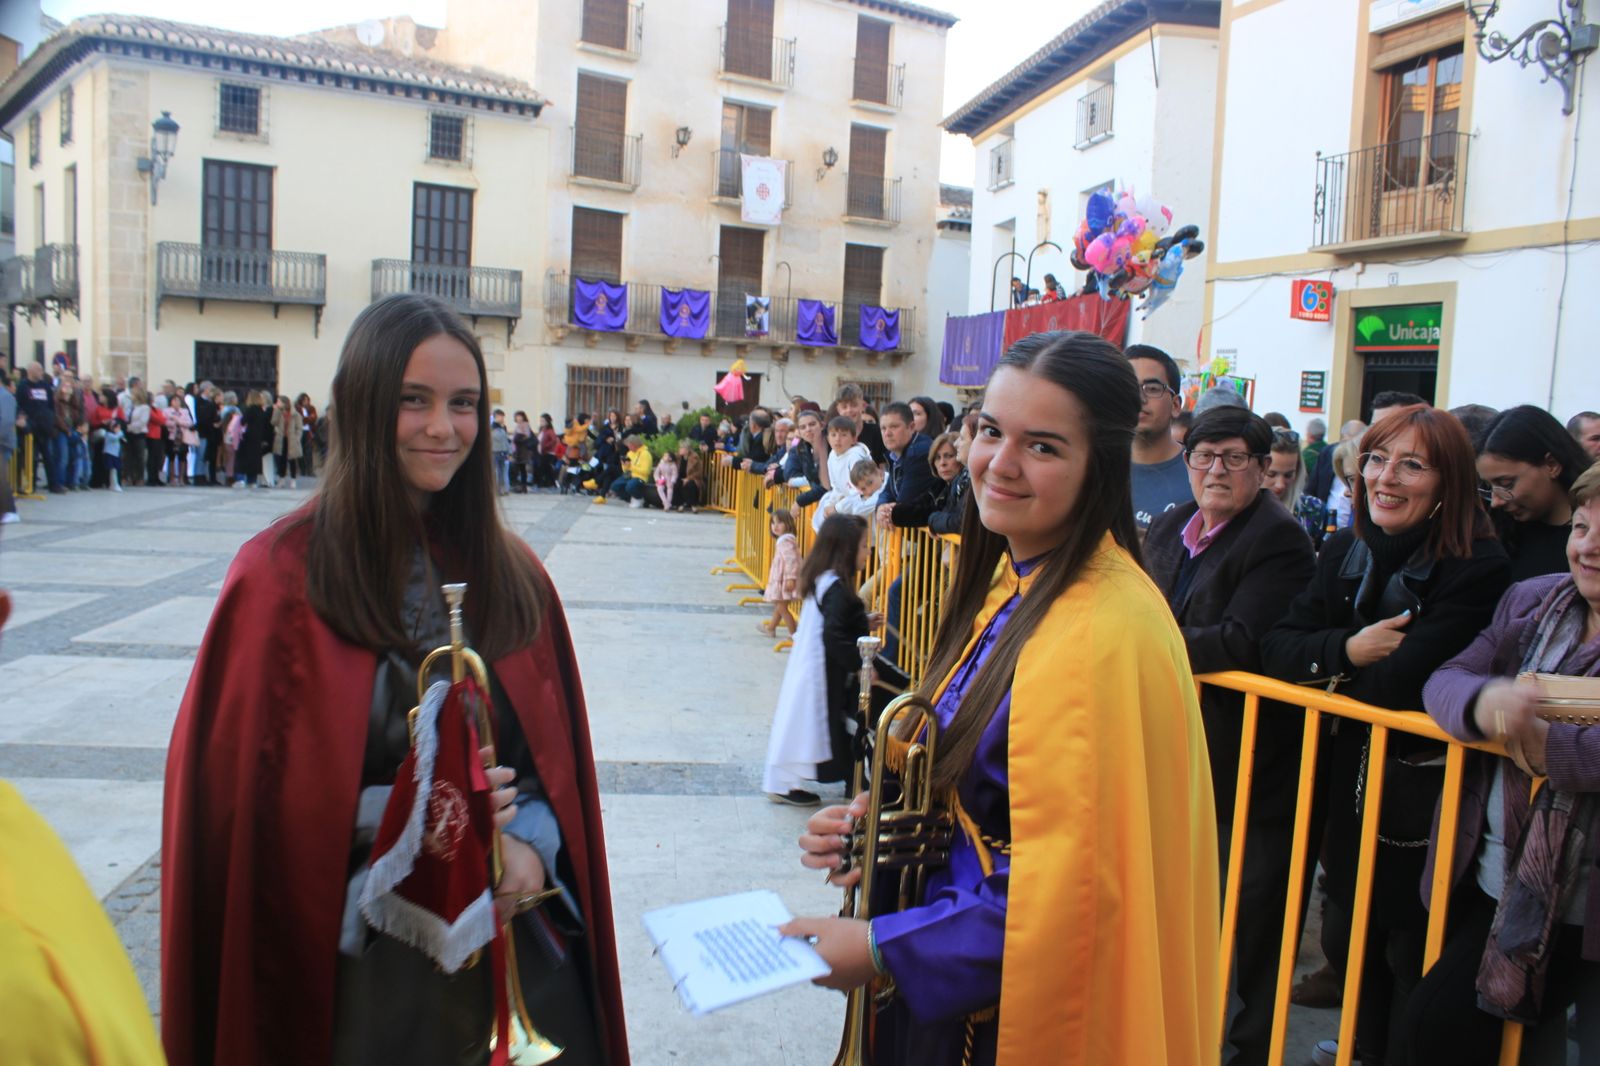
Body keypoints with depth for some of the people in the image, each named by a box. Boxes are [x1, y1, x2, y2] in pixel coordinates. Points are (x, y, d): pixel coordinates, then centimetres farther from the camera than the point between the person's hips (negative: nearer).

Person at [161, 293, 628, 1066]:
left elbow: (556, 750, 6)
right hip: (362, 953, -3)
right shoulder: (285, 575, -10)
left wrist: (529, 844, -11)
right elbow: (245, 786, -8)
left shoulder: (508, 573, 2)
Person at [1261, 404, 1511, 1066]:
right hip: (1350, 782, 6)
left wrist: (1330, 668, -9)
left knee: (1411, 957, 11)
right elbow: (1275, 646, -5)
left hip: (1423, 801, -6)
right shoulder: (1346, 551, 1)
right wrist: (1347, 649, -21)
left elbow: (1396, 683, -26)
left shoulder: (1479, 569, -18)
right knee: (1346, 942, 20)